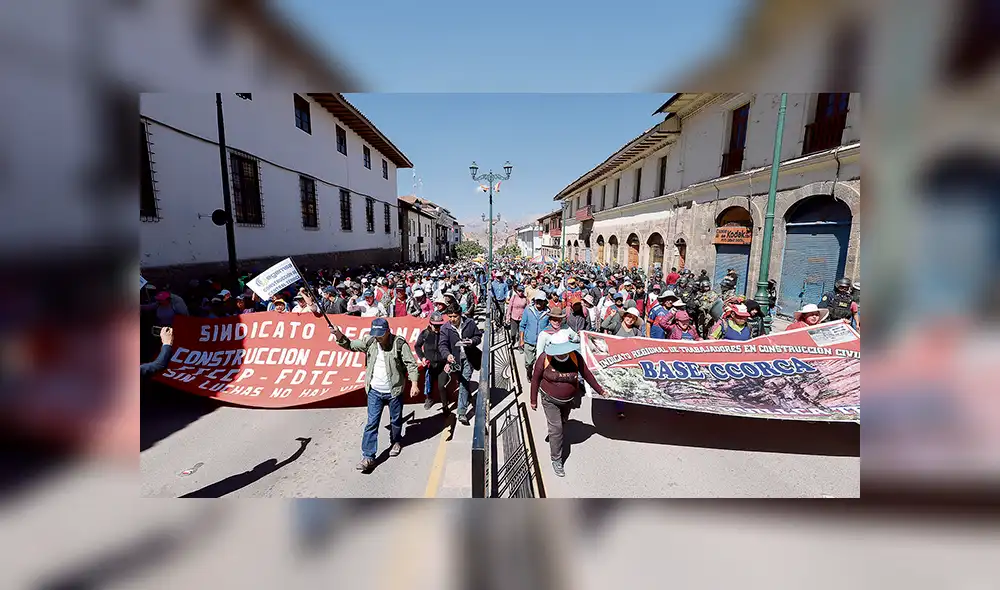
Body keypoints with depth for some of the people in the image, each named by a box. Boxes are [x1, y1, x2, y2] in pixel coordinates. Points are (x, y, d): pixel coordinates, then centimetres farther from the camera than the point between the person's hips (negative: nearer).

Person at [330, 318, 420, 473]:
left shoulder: (399, 343, -15)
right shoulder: (369, 341, -3)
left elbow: (411, 363, -14)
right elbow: (351, 345, 6)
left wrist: (414, 383, -22)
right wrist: (339, 335, -13)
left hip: (394, 391, -2)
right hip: (375, 391, 3)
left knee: (396, 420, 17)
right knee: (371, 423, 3)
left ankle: (396, 442, 43)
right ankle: (368, 457, 11)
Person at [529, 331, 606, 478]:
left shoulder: (575, 356, -22)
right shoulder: (545, 358, -27)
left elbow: (587, 374, -7)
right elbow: (535, 379, -14)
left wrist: (600, 391, 1)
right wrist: (533, 400, -7)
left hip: (569, 399, 3)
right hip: (550, 400, -3)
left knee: (562, 422, 26)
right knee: (556, 428, -4)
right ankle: (556, 459, 16)